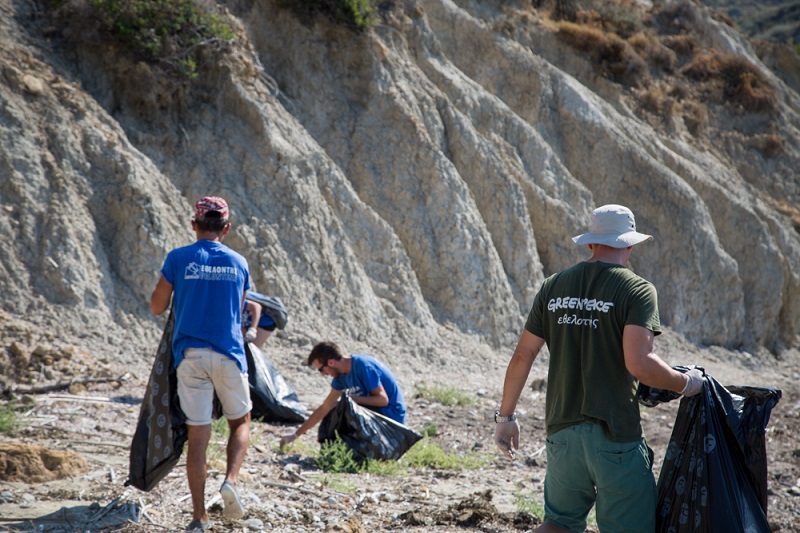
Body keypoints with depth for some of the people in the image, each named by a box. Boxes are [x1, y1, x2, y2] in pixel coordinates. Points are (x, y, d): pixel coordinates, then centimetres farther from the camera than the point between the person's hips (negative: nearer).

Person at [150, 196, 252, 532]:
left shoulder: (178, 259, -1)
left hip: (190, 355, 0)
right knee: (240, 421, 19)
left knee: (197, 434, 2)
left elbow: (157, 308, 3)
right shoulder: (238, 263, 6)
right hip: (229, 353, 1)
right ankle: (231, 480, -6)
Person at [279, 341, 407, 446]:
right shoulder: (341, 375, 5)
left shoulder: (363, 366, -21)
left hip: (391, 415, -8)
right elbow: (324, 408, 10)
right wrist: (295, 435, 10)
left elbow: (383, 399, -25)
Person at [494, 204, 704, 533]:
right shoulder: (637, 290, -8)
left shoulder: (553, 287, 7)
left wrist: (505, 416, 16)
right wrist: (684, 383, -3)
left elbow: (522, 356, 8)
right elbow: (639, 364, -20)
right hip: (615, 433, -5)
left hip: (562, 429, 5)